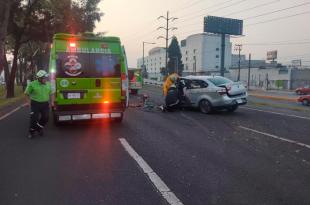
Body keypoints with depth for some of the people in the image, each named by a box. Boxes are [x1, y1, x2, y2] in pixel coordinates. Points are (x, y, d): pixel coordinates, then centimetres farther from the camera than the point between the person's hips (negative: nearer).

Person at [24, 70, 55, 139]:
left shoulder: (48, 84, 3)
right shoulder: (32, 84, -9)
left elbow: (51, 93, 13)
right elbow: (27, 93, 0)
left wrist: (52, 101, 4)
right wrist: (28, 101, -4)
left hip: (45, 104, 4)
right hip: (35, 104, -4)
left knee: (45, 118, 7)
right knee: (34, 119, -1)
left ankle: (39, 129, 33)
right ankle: (31, 132, 19)